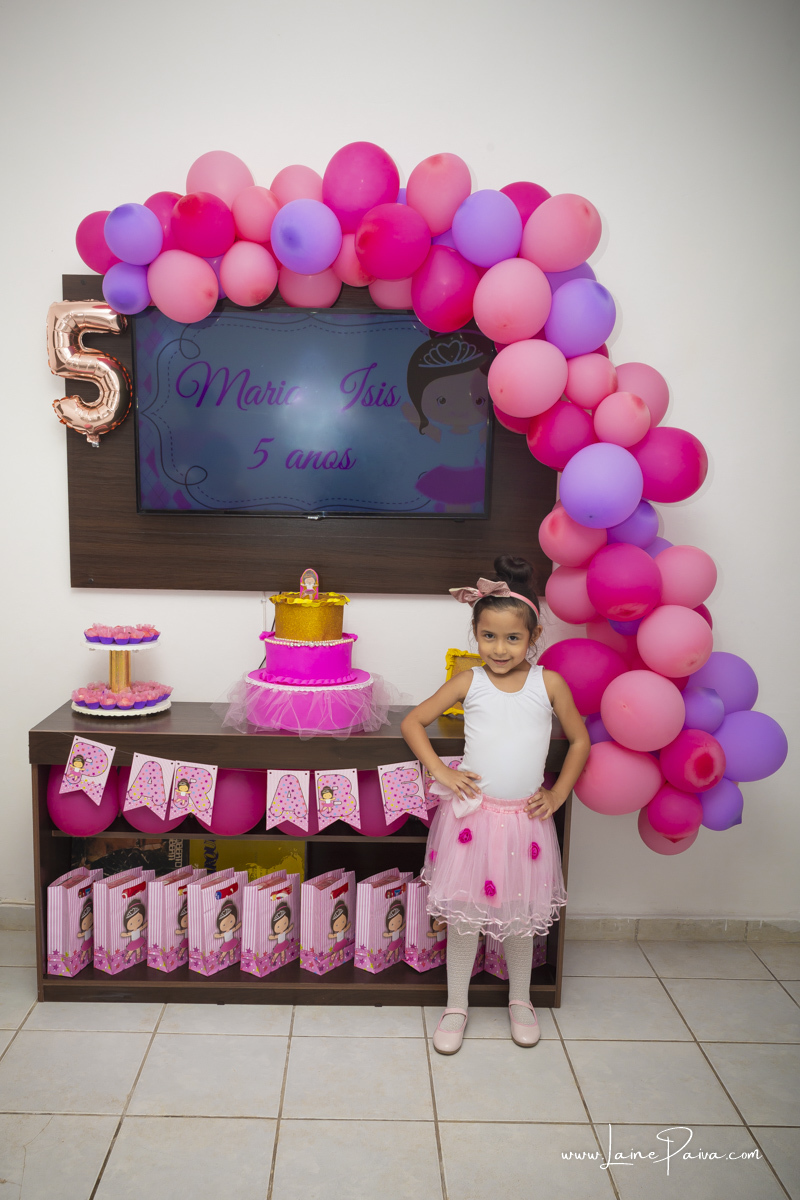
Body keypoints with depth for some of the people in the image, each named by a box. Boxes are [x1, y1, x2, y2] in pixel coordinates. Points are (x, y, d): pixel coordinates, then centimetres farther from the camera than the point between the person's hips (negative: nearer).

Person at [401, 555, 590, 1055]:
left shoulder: (549, 684, -4)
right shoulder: (469, 682, -5)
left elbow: (580, 740, 8)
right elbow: (413, 722, 2)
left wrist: (558, 793, 1)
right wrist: (440, 771, -8)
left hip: (525, 817, 1)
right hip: (472, 814, 0)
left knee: (521, 914, 15)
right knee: (463, 914, 9)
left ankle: (520, 1000, 39)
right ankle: (456, 1007, 29)